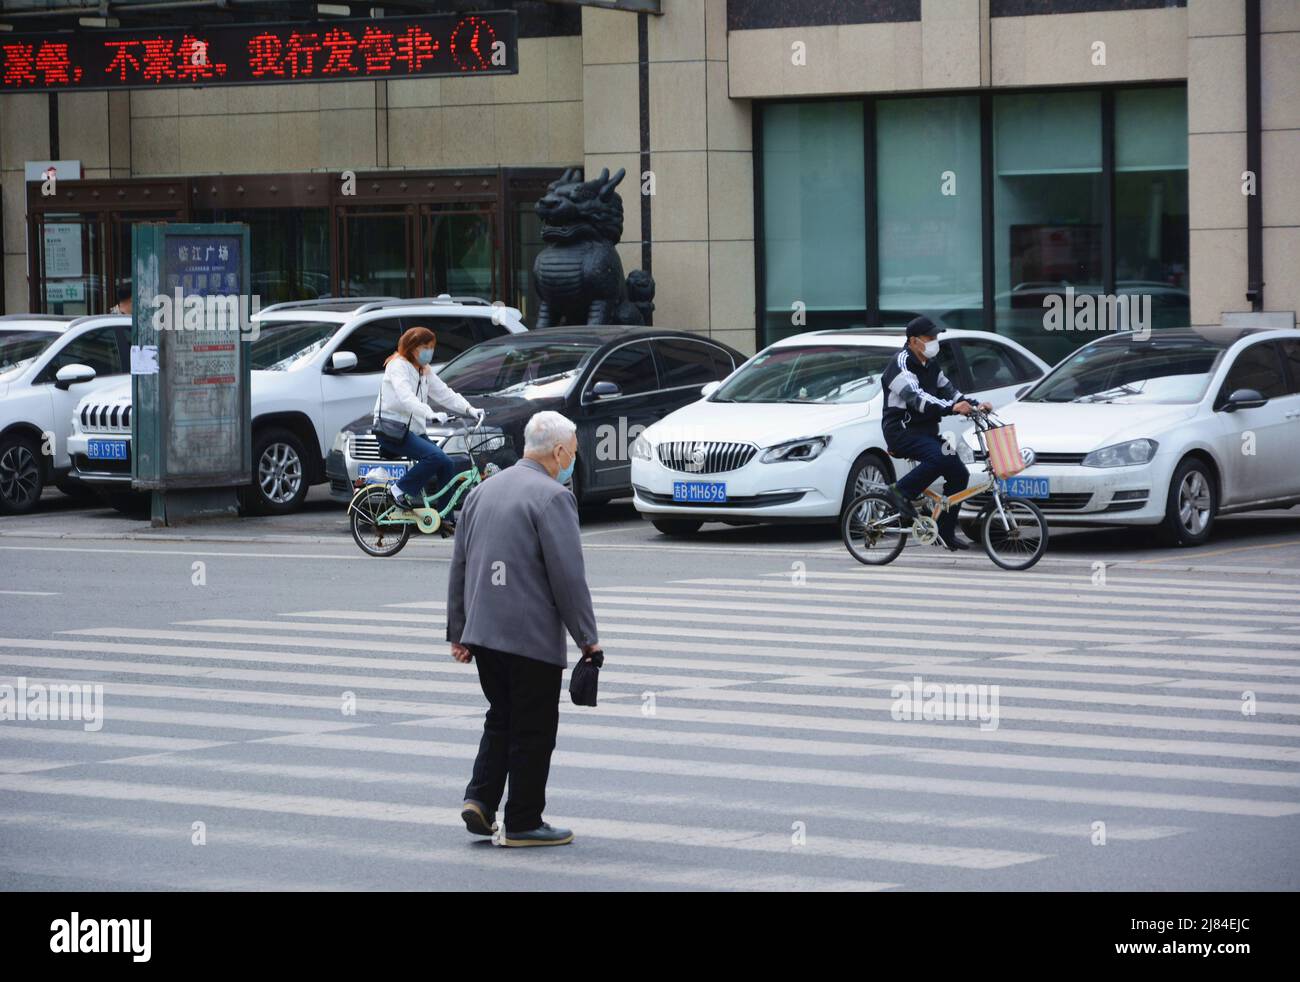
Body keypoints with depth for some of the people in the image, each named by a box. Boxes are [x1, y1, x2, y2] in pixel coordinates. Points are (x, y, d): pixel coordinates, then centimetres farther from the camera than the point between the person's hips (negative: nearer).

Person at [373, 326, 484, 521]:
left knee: (447, 465, -4)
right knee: (435, 456, -28)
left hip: (414, 431, 9)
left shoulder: (425, 371, 18)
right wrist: (430, 413, -42)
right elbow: (405, 397, -26)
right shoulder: (398, 366, -9)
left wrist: (469, 409, -8)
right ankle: (399, 490, -15)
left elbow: (444, 393, 9)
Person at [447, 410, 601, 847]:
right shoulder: (552, 497, -12)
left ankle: (480, 798, 4)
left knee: (501, 720, 18)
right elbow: (568, 576, -15)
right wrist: (587, 638, -8)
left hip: (482, 632, 7)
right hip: (533, 636, -7)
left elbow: (459, 565, 16)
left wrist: (459, 631, 20)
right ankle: (523, 823, 5)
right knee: (533, 730, 2)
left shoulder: (481, 492, 12)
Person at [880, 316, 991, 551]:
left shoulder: (930, 364, 15)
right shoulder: (902, 365, -15)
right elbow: (916, 398, -29)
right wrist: (952, 407, -42)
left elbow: (947, 389, 16)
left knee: (959, 474, -1)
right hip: (902, 432, -9)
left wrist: (974, 405, -2)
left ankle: (945, 532, 6)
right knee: (939, 457, -34)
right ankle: (901, 492, -17)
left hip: (926, 432, 9)